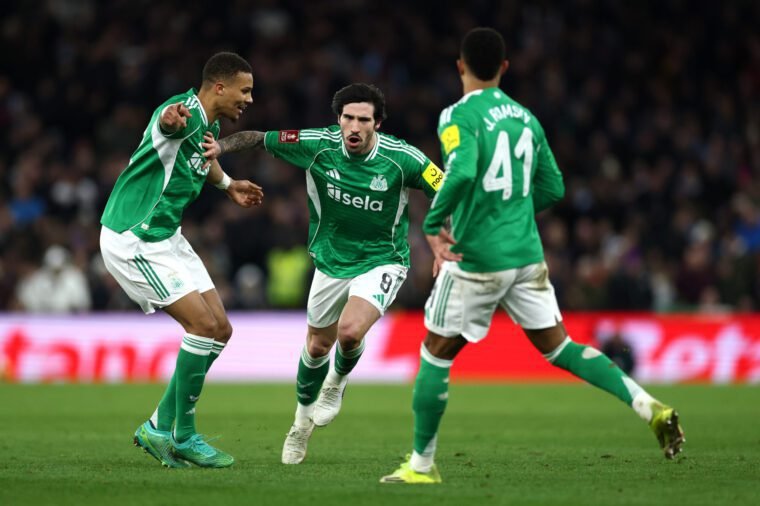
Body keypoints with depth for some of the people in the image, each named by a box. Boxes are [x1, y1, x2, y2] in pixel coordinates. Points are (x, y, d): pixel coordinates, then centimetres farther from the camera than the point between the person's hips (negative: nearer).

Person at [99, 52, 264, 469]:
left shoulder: (210, 126, 8)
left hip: (166, 238, 10)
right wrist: (171, 117, -72)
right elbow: (168, 122, -50)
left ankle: (160, 428, 13)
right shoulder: (185, 113, -22)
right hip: (132, 241, -10)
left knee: (219, 330, 5)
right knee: (203, 324, -16)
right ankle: (183, 436, -3)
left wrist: (227, 184, 29)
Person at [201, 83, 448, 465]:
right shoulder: (318, 144, -17)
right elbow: (260, 138, -7)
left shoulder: (402, 158, -22)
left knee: (350, 331, -26)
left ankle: (337, 382, 11)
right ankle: (303, 420, 44)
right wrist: (221, 145, -23)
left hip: (381, 261, -3)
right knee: (318, 345, 16)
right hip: (332, 259, 3)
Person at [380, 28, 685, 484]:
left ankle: (422, 464, 14)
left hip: (476, 259, -6)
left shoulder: (459, 116, -10)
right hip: (527, 254, 6)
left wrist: (433, 225, -15)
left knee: (436, 355, 9)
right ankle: (649, 406, -5)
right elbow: (553, 188, 16)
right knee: (558, 347, 10)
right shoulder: (526, 117, 11)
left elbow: (462, 173, -28)